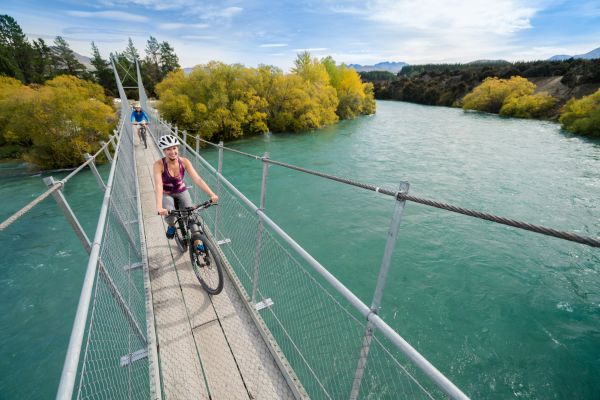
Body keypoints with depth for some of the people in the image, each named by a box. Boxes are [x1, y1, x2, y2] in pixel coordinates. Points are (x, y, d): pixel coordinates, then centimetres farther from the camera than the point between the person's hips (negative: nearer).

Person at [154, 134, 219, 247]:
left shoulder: (184, 161, -19)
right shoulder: (159, 164, -26)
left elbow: (197, 179, -27)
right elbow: (158, 185, -37)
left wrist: (212, 194, -40)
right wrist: (159, 207, -52)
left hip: (181, 192, 2)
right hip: (166, 194, -2)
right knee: (170, 214, -28)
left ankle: (197, 243, 5)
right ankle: (171, 226, 9)